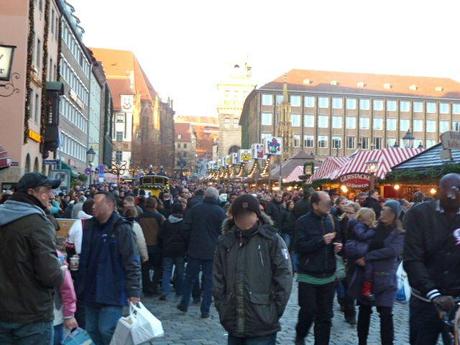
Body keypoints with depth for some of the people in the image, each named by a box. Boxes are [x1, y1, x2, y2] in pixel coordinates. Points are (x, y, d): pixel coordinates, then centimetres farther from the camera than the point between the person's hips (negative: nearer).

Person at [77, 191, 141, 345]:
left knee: (107, 331, -5)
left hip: (112, 292, -7)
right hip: (91, 291, 7)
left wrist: (133, 292, -19)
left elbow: (132, 263, -15)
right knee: (92, 331, 14)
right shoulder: (89, 226, 8)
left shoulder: (122, 229, -13)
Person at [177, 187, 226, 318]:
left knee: (190, 277, 16)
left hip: (195, 249, 2)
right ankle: (205, 311, 8)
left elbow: (186, 227, -4)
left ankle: (184, 304, 25)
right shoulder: (220, 212, -8)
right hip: (212, 251, -2)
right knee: (209, 280, 6)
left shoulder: (195, 209, -3)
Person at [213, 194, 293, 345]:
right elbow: (218, 277, 8)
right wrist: (222, 307, 2)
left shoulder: (272, 239, -7)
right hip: (233, 324, 4)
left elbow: (284, 276, -8)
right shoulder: (226, 241, 3)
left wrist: (273, 312, -8)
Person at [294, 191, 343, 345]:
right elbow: (300, 247, -19)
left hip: (328, 276, 5)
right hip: (308, 276, -4)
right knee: (308, 312, 1)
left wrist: (337, 246, -3)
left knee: (325, 315, 10)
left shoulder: (331, 220, 5)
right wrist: (322, 240, -22)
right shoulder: (303, 222, -10)